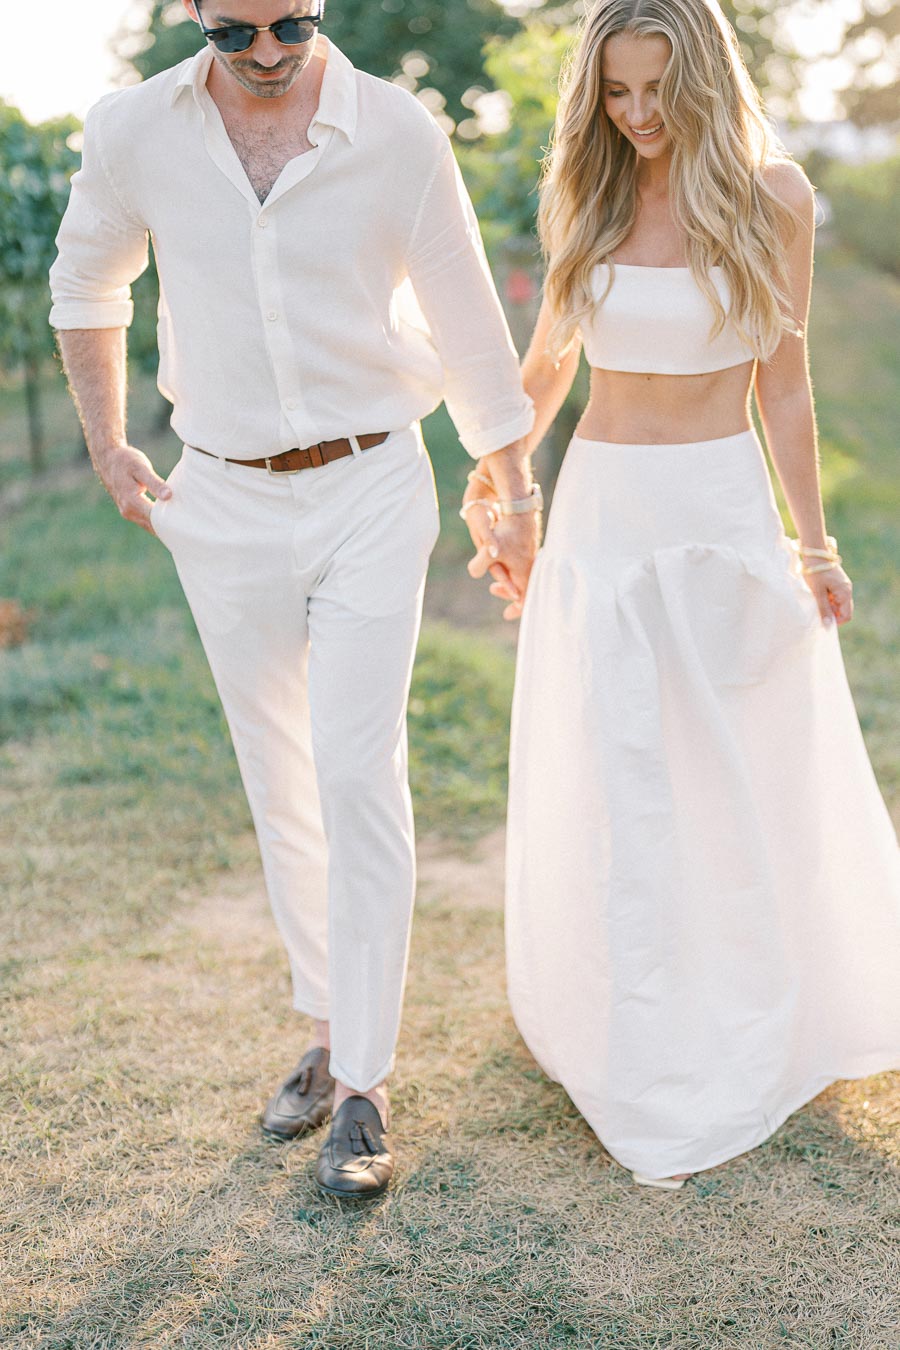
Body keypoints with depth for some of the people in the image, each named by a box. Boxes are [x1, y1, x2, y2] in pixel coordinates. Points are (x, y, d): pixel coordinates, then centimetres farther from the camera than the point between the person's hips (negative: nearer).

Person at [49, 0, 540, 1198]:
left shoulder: (398, 135, -8)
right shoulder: (138, 131, -3)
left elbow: (467, 323, 0)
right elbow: (86, 283, 16)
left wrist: (516, 501, 5)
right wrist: (108, 446, 12)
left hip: (369, 489, -2)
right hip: (223, 503, 3)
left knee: (359, 782, -7)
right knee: (280, 786, 10)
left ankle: (362, 1084, 4)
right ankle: (328, 1026, 28)